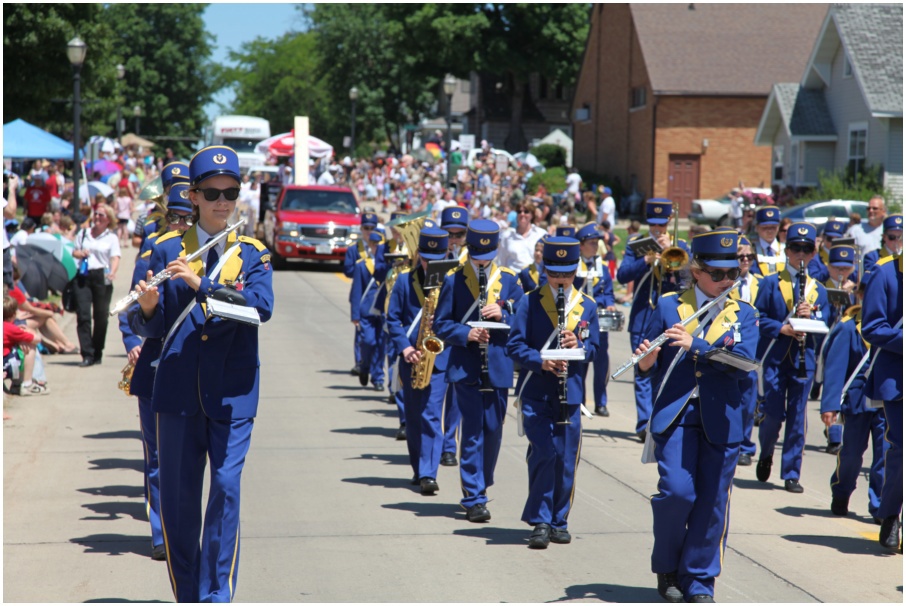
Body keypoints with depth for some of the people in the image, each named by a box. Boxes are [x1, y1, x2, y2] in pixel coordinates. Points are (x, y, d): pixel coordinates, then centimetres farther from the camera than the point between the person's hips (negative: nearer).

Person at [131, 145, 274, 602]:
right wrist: (148, 306, -20)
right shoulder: (167, 251, 6)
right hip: (178, 388, 1)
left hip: (232, 392, -1)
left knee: (226, 486, -10)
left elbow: (262, 306, -14)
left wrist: (201, 284, -23)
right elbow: (149, 328, 3)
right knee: (178, 495, 4)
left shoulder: (253, 254, 6)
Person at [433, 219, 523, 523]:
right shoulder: (454, 280, 0)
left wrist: (503, 314, -15)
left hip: (498, 367, 2)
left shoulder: (509, 280, 6)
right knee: (472, 431, -4)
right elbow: (441, 324, 0)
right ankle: (474, 498, -2)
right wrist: (466, 334, -17)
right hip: (465, 368, -2)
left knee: (493, 430, 9)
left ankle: (481, 484, 30)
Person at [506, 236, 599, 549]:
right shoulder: (530, 302, -1)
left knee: (566, 461, 5)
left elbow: (593, 348, 7)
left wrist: (579, 347, -15)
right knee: (544, 453, -14)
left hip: (570, 393, 3)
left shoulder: (587, 306, 7)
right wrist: (541, 361, -20)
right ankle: (540, 521, -5)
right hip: (535, 394, -3)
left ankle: (558, 521, 19)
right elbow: (515, 346, -4)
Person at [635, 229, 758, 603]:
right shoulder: (668, 307, 6)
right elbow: (648, 366, 8)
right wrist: (647, 359, -15)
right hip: (676, 414, -1)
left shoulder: (743, 315, 7)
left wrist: (695, 345, -20)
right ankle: (666, 568, 11)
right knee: (677, 492, -13)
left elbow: (743, 363, -10)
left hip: (721, 421, 2)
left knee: (712, 503, 2)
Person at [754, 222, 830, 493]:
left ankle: (791, 474, 10)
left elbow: (826, 325, 7)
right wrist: (782, 328, -18)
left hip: (803, 360, 2)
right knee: (774, 414, -4)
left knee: (797, 419, 2)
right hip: (775, 358, -2)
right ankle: (766, 454, 26)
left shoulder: (818, 290, 11)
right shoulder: (770, 283, 3)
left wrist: (811, 316, -13)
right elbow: (758, 318, -3)